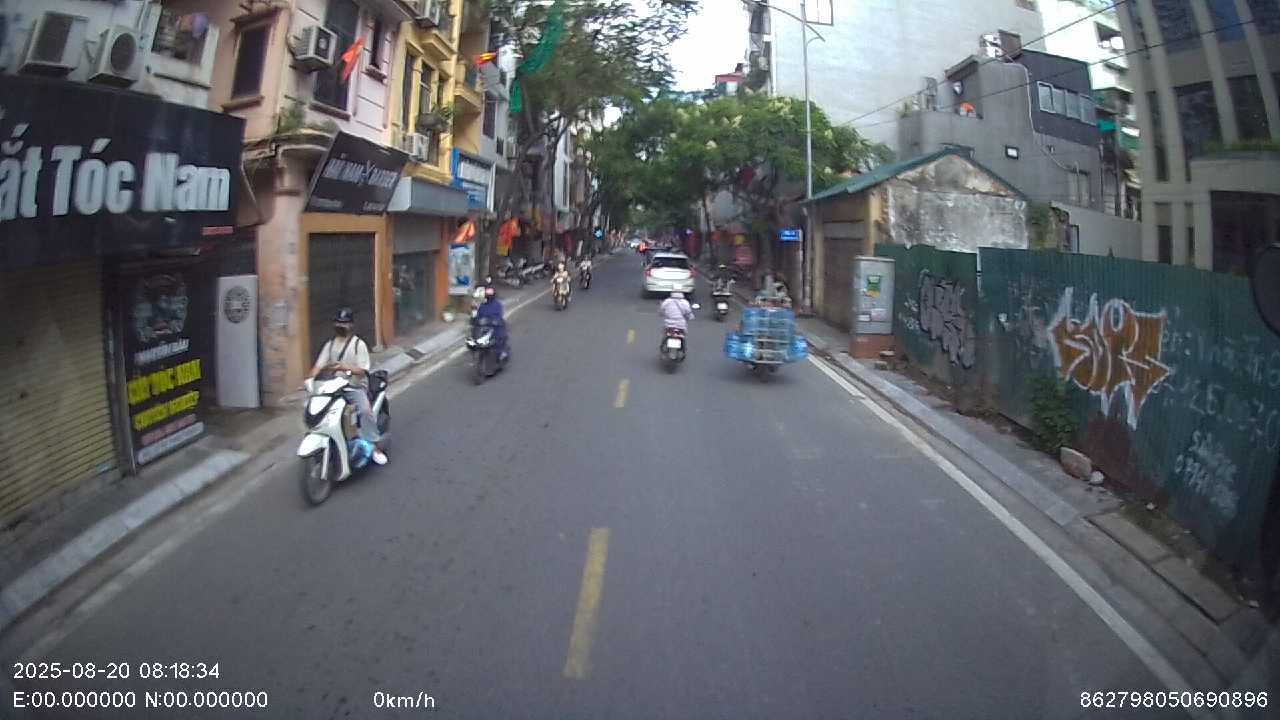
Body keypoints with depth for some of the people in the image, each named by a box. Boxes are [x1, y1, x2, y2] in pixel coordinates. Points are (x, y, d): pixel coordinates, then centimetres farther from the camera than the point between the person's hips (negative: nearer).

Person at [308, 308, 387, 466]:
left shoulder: (359, 344, -3)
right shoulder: (330, 344, 12)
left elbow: (362, 371, -11)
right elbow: (318, 365, 4)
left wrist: (345, 367, -29)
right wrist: (309, 379, -15)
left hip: (355, 387, -5)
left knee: (365, 410, -30)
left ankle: (376, 446, -22)